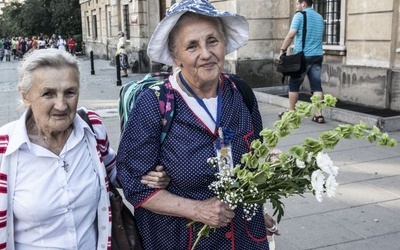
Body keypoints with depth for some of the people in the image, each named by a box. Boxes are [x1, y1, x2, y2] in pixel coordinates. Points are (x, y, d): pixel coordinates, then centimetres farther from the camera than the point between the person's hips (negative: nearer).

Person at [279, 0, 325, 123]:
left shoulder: (299, 15, -5)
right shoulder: (320, 17, 16)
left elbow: (291, 35, -13)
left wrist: (283, 50, -5)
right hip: (317, 56, 5)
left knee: (294, 84, 7)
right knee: (316, 85, 2)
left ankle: (291, 112, 14)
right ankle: (318, 114, -2)